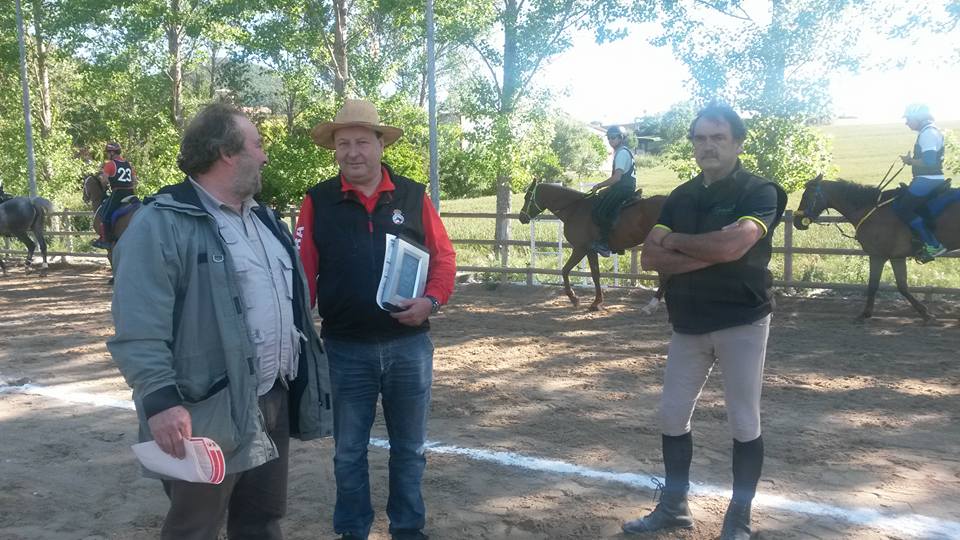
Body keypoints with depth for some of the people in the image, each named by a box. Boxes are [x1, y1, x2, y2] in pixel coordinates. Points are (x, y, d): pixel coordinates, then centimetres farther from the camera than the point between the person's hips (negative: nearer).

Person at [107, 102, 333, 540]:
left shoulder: (263, 219, 14)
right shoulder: (163, 225, -14)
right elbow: (138, 331, -21)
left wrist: (305, 379, 20)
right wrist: (161, 400, -28)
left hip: (275, 400, 8)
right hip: (211, 412, -8)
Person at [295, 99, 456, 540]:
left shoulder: (413, 197, 0)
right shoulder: (319, 201, -2)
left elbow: (443, 256, 2)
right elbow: (303, 271, -4)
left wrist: (432, 300, -15)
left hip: (408, 344, 1)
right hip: (345, 348, 0)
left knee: (408, 447, 15)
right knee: (348, 449, 14)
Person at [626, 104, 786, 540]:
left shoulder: (758, 192, -9)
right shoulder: (680, 197, 8)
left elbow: (732, 245, -27)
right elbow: (650, 258, -3)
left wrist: (674, 240, -11)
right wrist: (706, 255, -17)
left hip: (742, 323, -6)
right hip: (688, 325, 6)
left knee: (744, 423, 5)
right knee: (672, 417, 11)